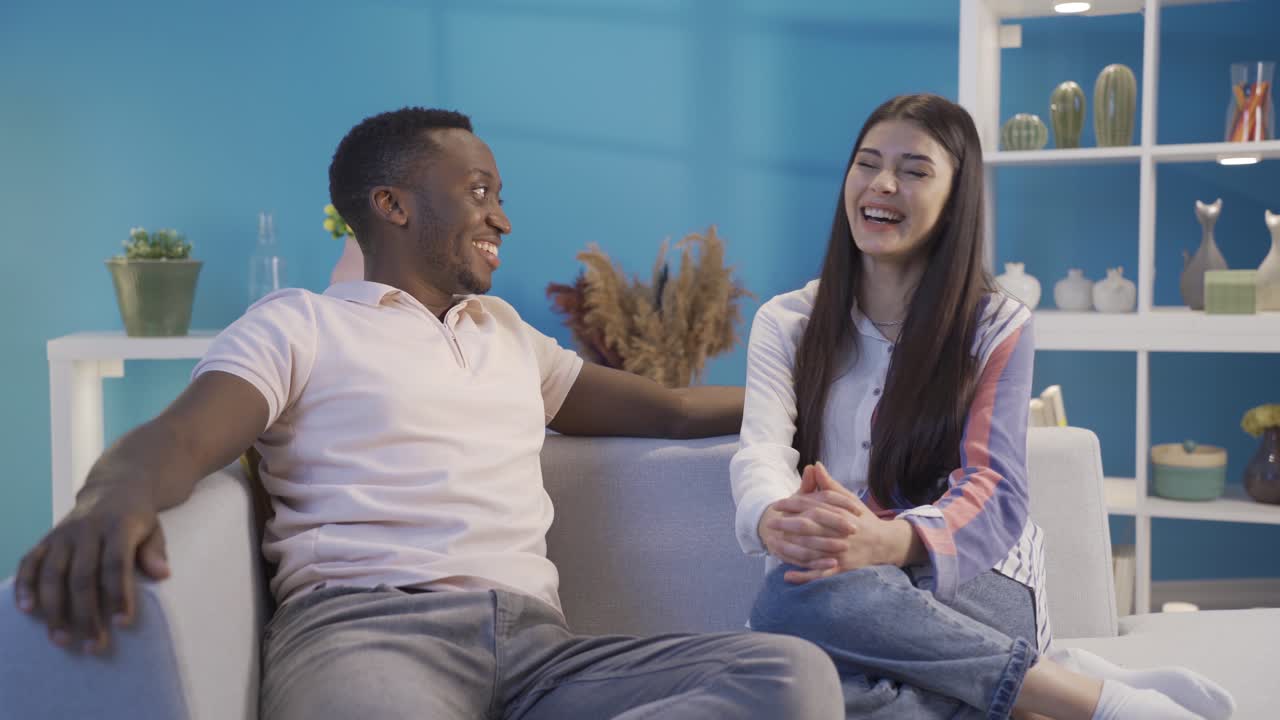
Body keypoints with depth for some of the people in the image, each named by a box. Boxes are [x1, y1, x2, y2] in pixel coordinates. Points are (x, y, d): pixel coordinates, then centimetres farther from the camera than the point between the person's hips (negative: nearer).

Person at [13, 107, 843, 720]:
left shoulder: (508, 333, 32)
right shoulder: (299, 324, 14)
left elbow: (669, 408, 34)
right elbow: (183, 434, -4)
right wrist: (115, 501, -28)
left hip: (538, 639, 7)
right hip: (364, 626, -7)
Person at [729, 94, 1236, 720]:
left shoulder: (998, 328, 5)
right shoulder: (785, 323, 12)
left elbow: (992, 488, -8)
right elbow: (762, 450, -5)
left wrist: (888, 541, -32)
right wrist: (778, 523, -32)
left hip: (971, 579, -2)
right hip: (826, 576, 2)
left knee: (797, 598, -36)